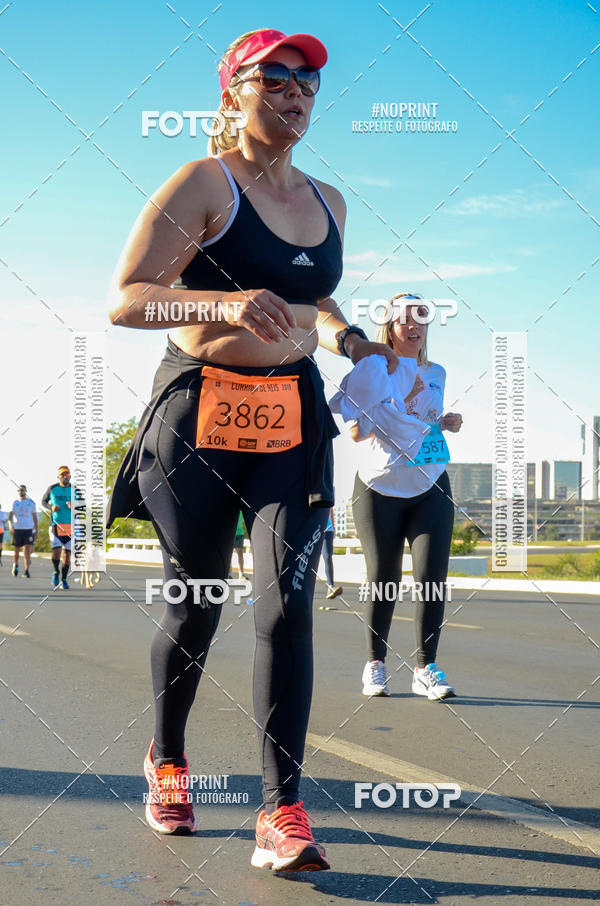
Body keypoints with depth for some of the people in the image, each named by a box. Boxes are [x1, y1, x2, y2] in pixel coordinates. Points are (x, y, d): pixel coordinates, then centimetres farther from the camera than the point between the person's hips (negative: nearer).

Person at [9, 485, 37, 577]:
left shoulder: (31, 503, 7)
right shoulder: (15, 502, 8)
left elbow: (35, 517, 11)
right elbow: (11, 514, -2)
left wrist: (36, 531, 8)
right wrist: (10, 524, -22)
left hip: (28, 529, -1)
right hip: (17, 529, 1)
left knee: (27, 550, -13)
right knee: (17, 550, 8)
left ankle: (26, 570, -14)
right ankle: (15, 565, 34)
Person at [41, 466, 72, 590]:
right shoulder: (52, 489, 3)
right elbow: (43, 502, 15)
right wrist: (51, 507, -6)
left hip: (70, 526, 1)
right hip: (55, 524, -1)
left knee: (67, 554, 3)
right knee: (56, 550, -16)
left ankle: (63, 579, 17)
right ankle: (55, 572, 10)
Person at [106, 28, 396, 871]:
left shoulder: (327, 202, 12)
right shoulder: (204, 184, -7)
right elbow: (123, 300, -14)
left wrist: (343, 333, 7)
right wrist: (225, 302, -30)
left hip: (292, 418, 4)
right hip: (200, 413, -4)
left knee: (287, 602, -10)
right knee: (194, 605, 5)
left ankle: (282, 811, -8)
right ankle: (167, 759, 32)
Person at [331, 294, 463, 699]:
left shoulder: (437, 374, 12)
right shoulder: (374, 367, -6)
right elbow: (357, 429, -16)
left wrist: (447, 422, 5)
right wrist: (404, 400, -19)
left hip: (431, 488, 4)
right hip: (380, 488, -4)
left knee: (432, 577, -7)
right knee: (383, 579, 1)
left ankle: (426, 667, -1)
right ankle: (375, 662, 17)